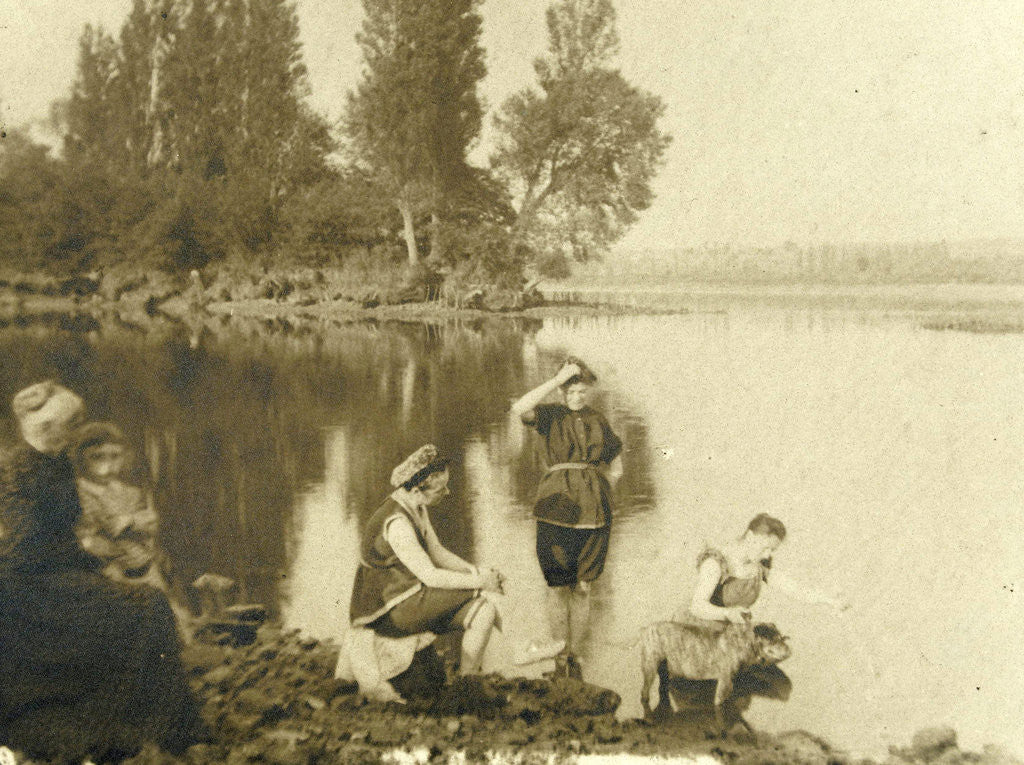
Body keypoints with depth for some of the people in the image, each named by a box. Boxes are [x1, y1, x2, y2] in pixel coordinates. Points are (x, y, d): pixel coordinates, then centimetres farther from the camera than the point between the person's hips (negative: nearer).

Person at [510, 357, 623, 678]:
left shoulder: (599, 422, 12)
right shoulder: (551, 415, 3)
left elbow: (616, 469, 20)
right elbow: (519, 409, -21)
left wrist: (593, 493, 5)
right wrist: (558, 379, -19)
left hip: (593, 512, 3)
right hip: (556, 510, -2)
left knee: (583, 587, 6)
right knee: (558, 585, 0)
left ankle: (575, 655, 17)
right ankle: (559, 655, 13)